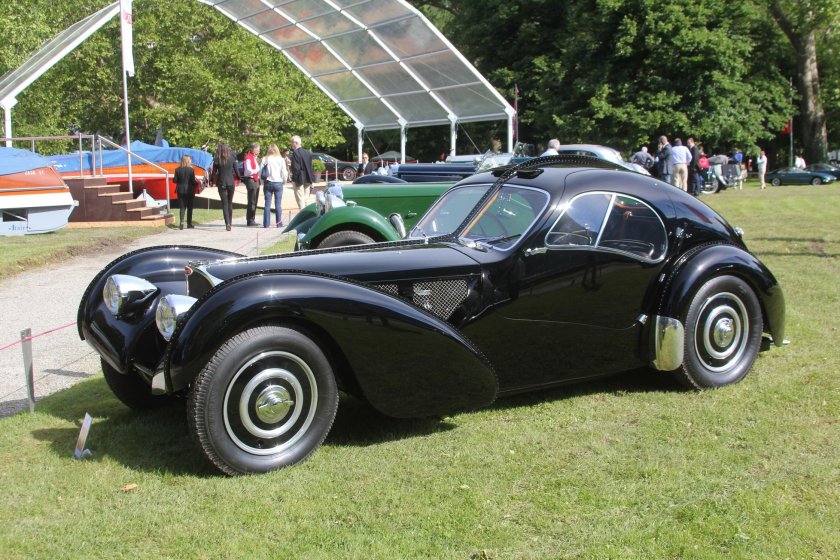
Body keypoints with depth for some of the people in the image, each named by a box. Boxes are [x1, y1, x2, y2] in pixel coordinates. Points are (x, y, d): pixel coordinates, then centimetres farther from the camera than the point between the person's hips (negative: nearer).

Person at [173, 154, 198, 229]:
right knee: (189, 207, 8)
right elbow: (193, 181, -13)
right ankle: (189, 223, 11)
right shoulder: (191, 170, -11)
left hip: (181, 191, 2)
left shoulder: (178, 170, -3)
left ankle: (182, 222, -9)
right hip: (190, 190, -2)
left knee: (182, 207, 7)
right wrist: (197, 183, 7)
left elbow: (175, 180, -2)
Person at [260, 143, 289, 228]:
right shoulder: (281, 159, -3)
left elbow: (261, 171, -1)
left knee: (267, 204, 4)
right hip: (278, 183, -1)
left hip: (268, 183, 1)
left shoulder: (265, 159, -2)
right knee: (278, 204, 2)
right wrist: (284, 181, 15)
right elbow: (284, 173, -1)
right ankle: (279, 223, 2)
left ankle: (266, 223, 3)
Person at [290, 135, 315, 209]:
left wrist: (295, 178, -11)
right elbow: (310, 166, 11)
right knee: (306, 199, 14)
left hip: (299, 180, -7)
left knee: (300, 200, -3)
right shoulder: (308, 152, 8)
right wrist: (310, 179, 13)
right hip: (307, 179, 7)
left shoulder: (295, 153, -14)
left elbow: (295, 167, -19)